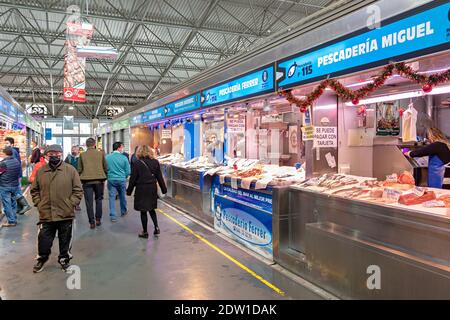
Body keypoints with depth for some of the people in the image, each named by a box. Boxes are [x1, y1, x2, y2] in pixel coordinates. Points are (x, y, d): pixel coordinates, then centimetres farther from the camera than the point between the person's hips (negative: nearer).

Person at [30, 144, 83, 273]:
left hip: (65, 214, -1)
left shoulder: (70, 170, -4)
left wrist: (70, 204, -9)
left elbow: (78, 190, -2)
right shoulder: (41, 171, 2)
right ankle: (41, 259, 37)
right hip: (45, 214, 1)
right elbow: (34, 190, 13)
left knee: (65, 240, 14)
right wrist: (38, 203, 2)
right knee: (44, 239, 12)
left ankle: (64, 259, 34)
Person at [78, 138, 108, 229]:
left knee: (89, 202, 4)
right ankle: (98, 219, 16)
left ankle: (92, 222, 6)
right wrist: (103, 177, 17)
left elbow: (79, 169, 3)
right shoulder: (100, 153, 0)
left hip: (87, 181, 0)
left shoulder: (82, 155, 0)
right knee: (98, 200, 15)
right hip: (99, 180, 1)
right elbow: (106, 168, 4)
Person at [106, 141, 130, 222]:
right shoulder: (124, 158, -8)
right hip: (121, 180, 0)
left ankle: (113, 216, 1)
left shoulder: (107, 157, -3)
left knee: (112, 197, 4)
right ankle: (123, 211, 36)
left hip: (111, 180, 1)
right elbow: (128, 171, -4)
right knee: (122, 196, 17)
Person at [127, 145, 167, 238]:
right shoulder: (155, 162, 1)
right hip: (153, 189, 4)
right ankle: (156, 227, 8)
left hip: (141, 189, -4)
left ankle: (145, 232, 13)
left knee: (143, 211, 6)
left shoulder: (137, 163, -9)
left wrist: (129, 191, 3)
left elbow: (133, 179, -6)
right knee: (151, 209, 20)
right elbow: (159, 177, 4)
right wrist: (164, 189, 12)